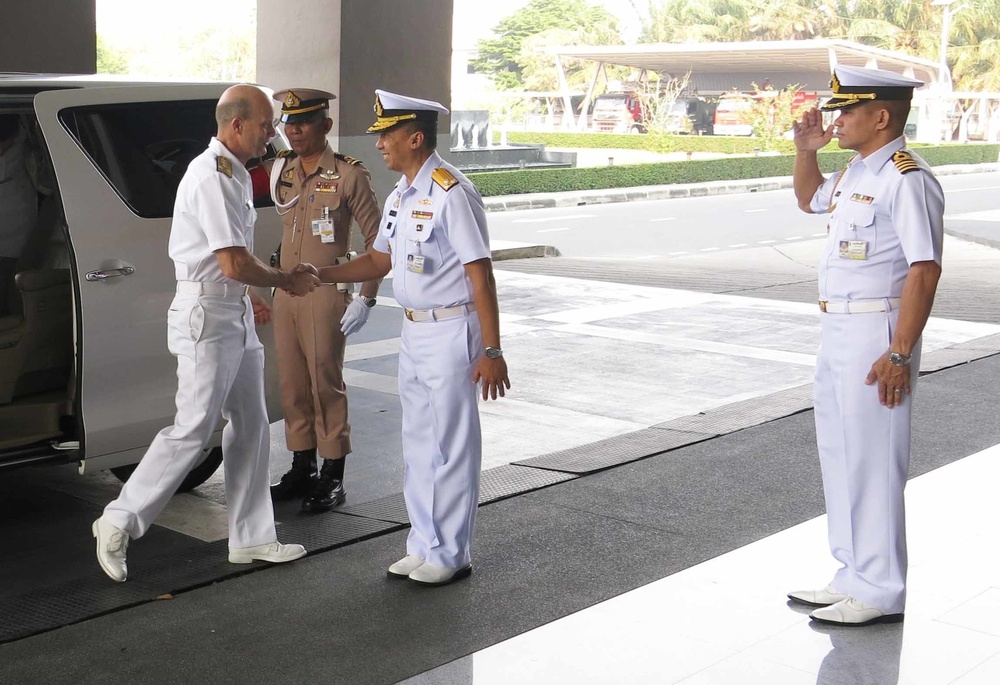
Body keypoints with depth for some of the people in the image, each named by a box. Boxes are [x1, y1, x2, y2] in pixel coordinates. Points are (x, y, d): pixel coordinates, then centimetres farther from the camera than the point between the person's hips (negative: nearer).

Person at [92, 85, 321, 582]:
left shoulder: (232, 172, 14)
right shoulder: (213, 176, -19)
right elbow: (235, 264, -22)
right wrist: (287, 281, -8)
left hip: (235, 317, 10)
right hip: (207, 317, -10)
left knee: (250, 426, 11)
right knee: (192, 430, -7)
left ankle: (251, 539, 18)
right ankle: (119, 523, 4)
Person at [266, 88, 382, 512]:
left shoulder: (348, 175, -8)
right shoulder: (280, 171, 10)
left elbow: (377, 240, -7)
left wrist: (366, 298, -12)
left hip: (326, 293, -6)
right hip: (285, 292, 6)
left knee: (326, 384, -2)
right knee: (291, 383, 10)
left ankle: (333, 478, 6)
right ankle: (302, 469, 22)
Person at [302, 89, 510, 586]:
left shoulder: (451, 193, -18)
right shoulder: (400, 196, 11)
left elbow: (480, 273, -20)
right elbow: (379, 261, 20)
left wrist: (491, 350, -23)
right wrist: (316, 275, 9)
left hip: (451, 334, -9)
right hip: (414, 332, 9)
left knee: (450, 446, 0)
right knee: (418, 444, 16)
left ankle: (449, 554, 13)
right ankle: (424, 545, 28)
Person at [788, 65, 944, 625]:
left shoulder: (906, 179, -17)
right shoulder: (857, 172, 13)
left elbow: (925, 269, -23)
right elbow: (809, 199, 34)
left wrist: (899, 355, -25)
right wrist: (806, 150, 16)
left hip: (877, 335, -10)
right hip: (837, 330, 10)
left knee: (873, 464, -3)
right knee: (841, 457, 17)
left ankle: (882, 593, 9)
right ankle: (855, 575, 30)